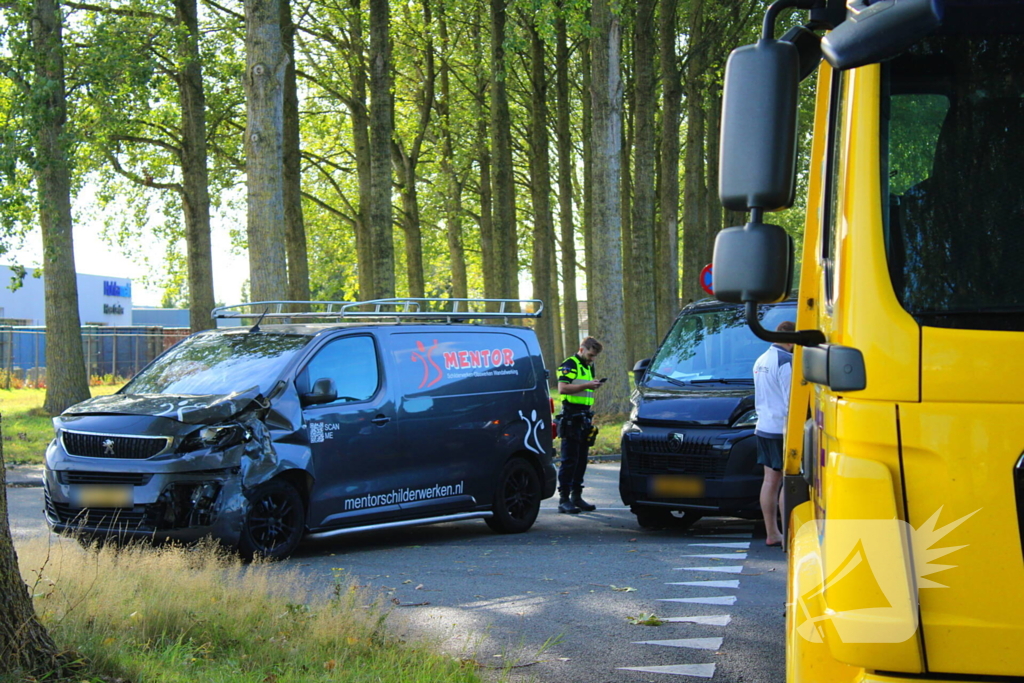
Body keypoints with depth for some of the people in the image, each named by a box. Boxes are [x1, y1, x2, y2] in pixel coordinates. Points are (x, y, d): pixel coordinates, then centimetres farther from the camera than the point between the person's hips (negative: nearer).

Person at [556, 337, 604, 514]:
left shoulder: (589, 367, 21)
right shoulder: (569, 365, -7)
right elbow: (562, 388, -20)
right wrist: (586, 385, -23)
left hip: (584, 418, 9)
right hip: (571, 417, -9)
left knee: (581, 459, 9)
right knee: (569, 460, -9)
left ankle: (577, 496, 14)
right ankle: (564, 499, -8)